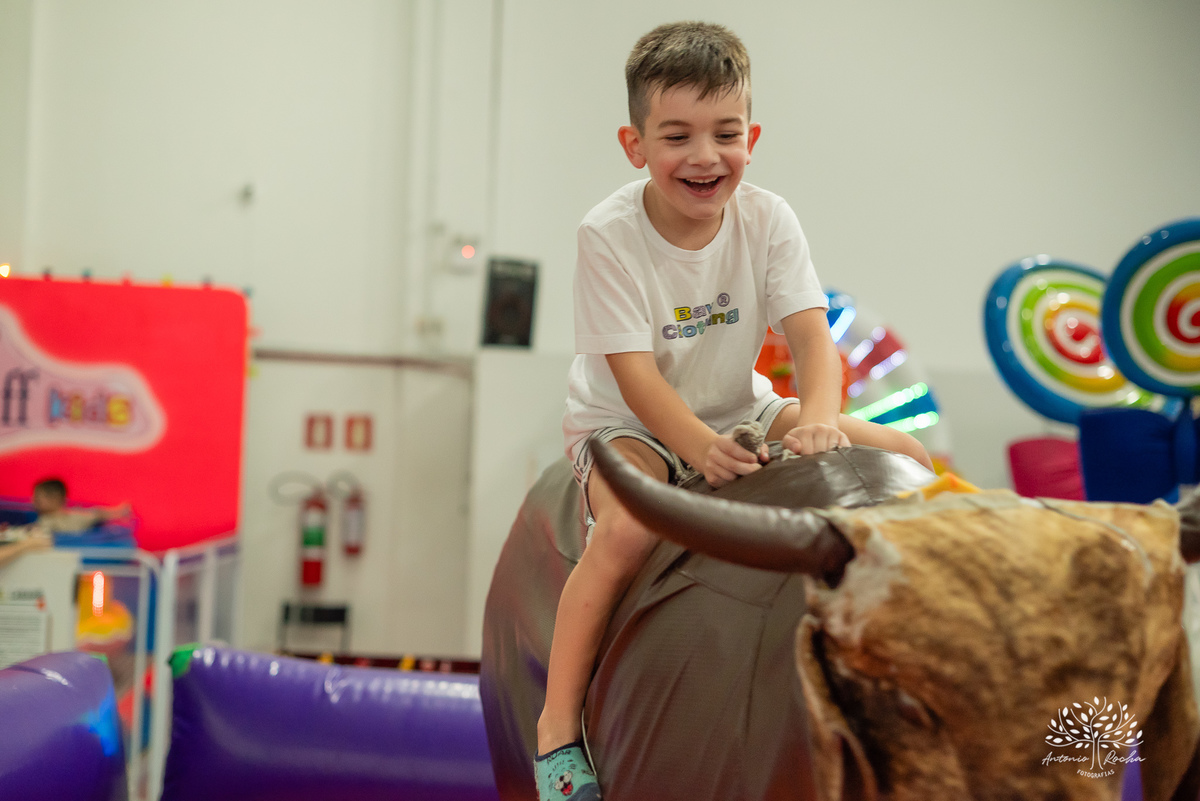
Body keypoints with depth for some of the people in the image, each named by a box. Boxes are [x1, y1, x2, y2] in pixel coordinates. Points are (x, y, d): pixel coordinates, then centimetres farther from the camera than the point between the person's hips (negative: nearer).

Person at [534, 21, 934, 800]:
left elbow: (811, 333, -20)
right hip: (627, 424, -4)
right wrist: (698, 444, -45)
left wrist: (819, 418, -41)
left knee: (906, 459, -7)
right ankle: (559, 722, -22)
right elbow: (635, 375, -26)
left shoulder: (767, 219, -10)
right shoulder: (610, 235, -21)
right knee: (630, 528, -38)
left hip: (739, 413, 5)